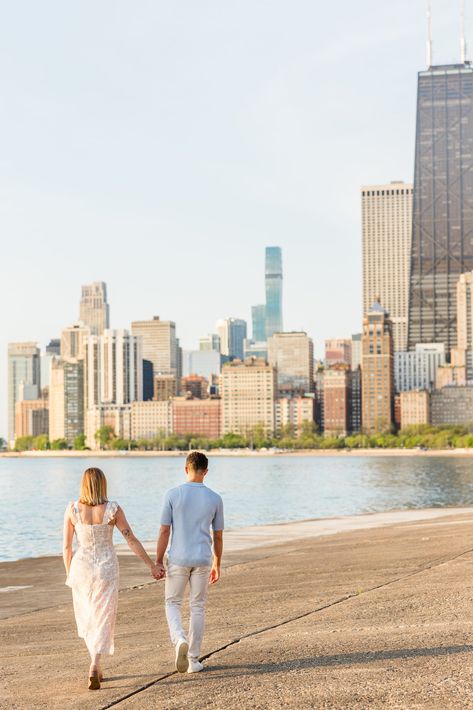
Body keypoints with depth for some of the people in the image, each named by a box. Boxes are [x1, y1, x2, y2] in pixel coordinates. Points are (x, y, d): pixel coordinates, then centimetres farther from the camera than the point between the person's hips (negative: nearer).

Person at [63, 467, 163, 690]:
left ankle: (97, 667, 27)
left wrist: (69, 575, 13)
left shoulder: (72, 509, -6)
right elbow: (132, 540, -7)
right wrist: (152, 566, 2)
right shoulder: (113, 509, -9)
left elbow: (66, 547, -1)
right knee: (103, 620, 3)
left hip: (82, 567, 1)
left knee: (87, 618, 20)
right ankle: (93, 668, -15)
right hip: (106, 568, -1)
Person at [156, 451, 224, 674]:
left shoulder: (172, 495, -8)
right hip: (203, 560, 2)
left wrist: (158, 561, 0)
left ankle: (180, 641, -12)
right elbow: (218, 536, 5)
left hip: (178, 559, -1)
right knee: (197, 608, 13)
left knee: (172, 603, 15)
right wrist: (217, 565, 16)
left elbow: (164, 531, -8)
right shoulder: (215, 499, -2)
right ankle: (193, 660, 13)